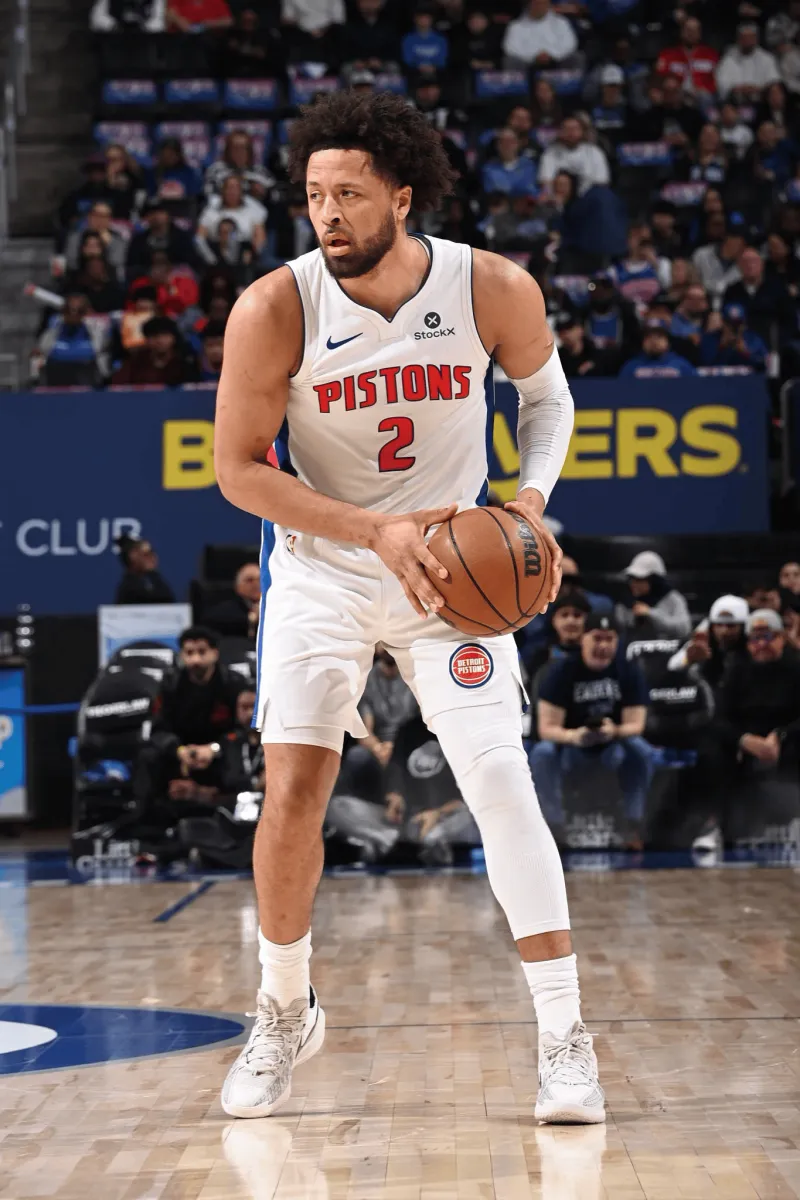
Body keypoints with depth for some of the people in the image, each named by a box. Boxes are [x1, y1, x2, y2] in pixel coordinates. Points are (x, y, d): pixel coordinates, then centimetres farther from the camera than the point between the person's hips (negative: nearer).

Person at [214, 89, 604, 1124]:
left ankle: (564, 1036, -2)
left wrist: (532, 495, -13)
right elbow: (238, 468, -12)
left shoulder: (495, 291, -15)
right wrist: (375, 531, -23)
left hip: (451, 569, 0)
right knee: (291, 795, -5)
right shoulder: (275, 309, -18)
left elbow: (545, 392, 6)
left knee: (502, 783, -10)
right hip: (321, 569, 0)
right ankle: (284, 1014, 19)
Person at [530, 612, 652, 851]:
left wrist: (614, 731, -38)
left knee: (641, 750, -30)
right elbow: (547, 728, -18)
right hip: (570, 744, -1)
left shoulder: (629, 671, -9)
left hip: (614, 744, 1)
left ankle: (633, 829, -23)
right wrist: (574, 736, -41)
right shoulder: (561, 671, -13)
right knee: (542, 753, -31)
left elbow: (636, 725, -14)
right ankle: (555, 829, -26)